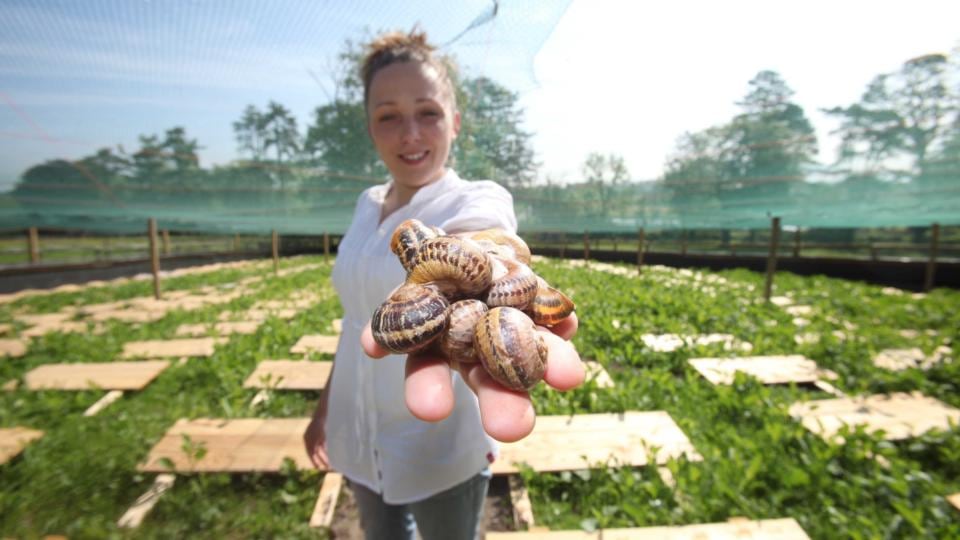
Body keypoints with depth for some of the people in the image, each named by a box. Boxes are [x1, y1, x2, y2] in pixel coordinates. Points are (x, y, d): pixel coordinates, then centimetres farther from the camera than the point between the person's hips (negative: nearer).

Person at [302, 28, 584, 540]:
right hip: (361, 440, 5)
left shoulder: (477, 201, -17)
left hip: (438, 448, -5)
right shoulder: (368, 204, 1)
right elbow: (358, 318, 9)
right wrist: (325, 406, 16)